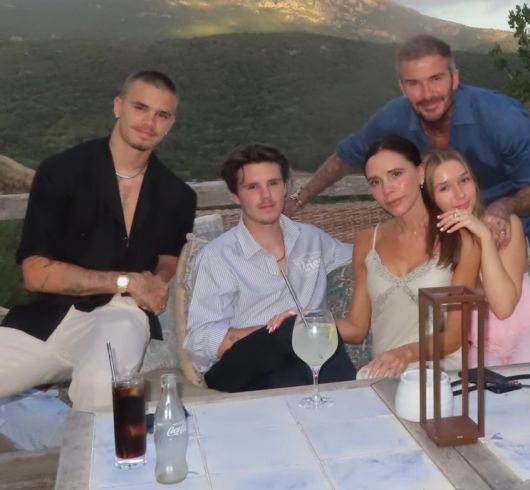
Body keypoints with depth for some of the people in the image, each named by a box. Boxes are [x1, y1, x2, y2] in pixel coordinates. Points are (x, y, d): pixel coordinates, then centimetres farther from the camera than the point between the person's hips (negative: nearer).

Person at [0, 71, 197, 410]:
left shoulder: (177, 196, 6)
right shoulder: (61, 172, -2)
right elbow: (36, 273, -7)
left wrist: (156, 281, -6)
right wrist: (125, 281, -13)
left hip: (120, 314, 0)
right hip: (47, 319, 0)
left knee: (102, 382, -34)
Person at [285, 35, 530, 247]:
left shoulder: (503, 119, -32)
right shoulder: (393, 120, -21)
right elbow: (344, 157, -3)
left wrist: (504, 207, -43)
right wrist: (298, 200, -4)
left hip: (508, 233, -2)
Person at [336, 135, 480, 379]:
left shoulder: (460, 240, -2)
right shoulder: (368, 242, 11)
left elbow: (455, 336, -5)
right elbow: (356, 328, 13)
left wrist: (408, 352, -24)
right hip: (385, 376, 3)